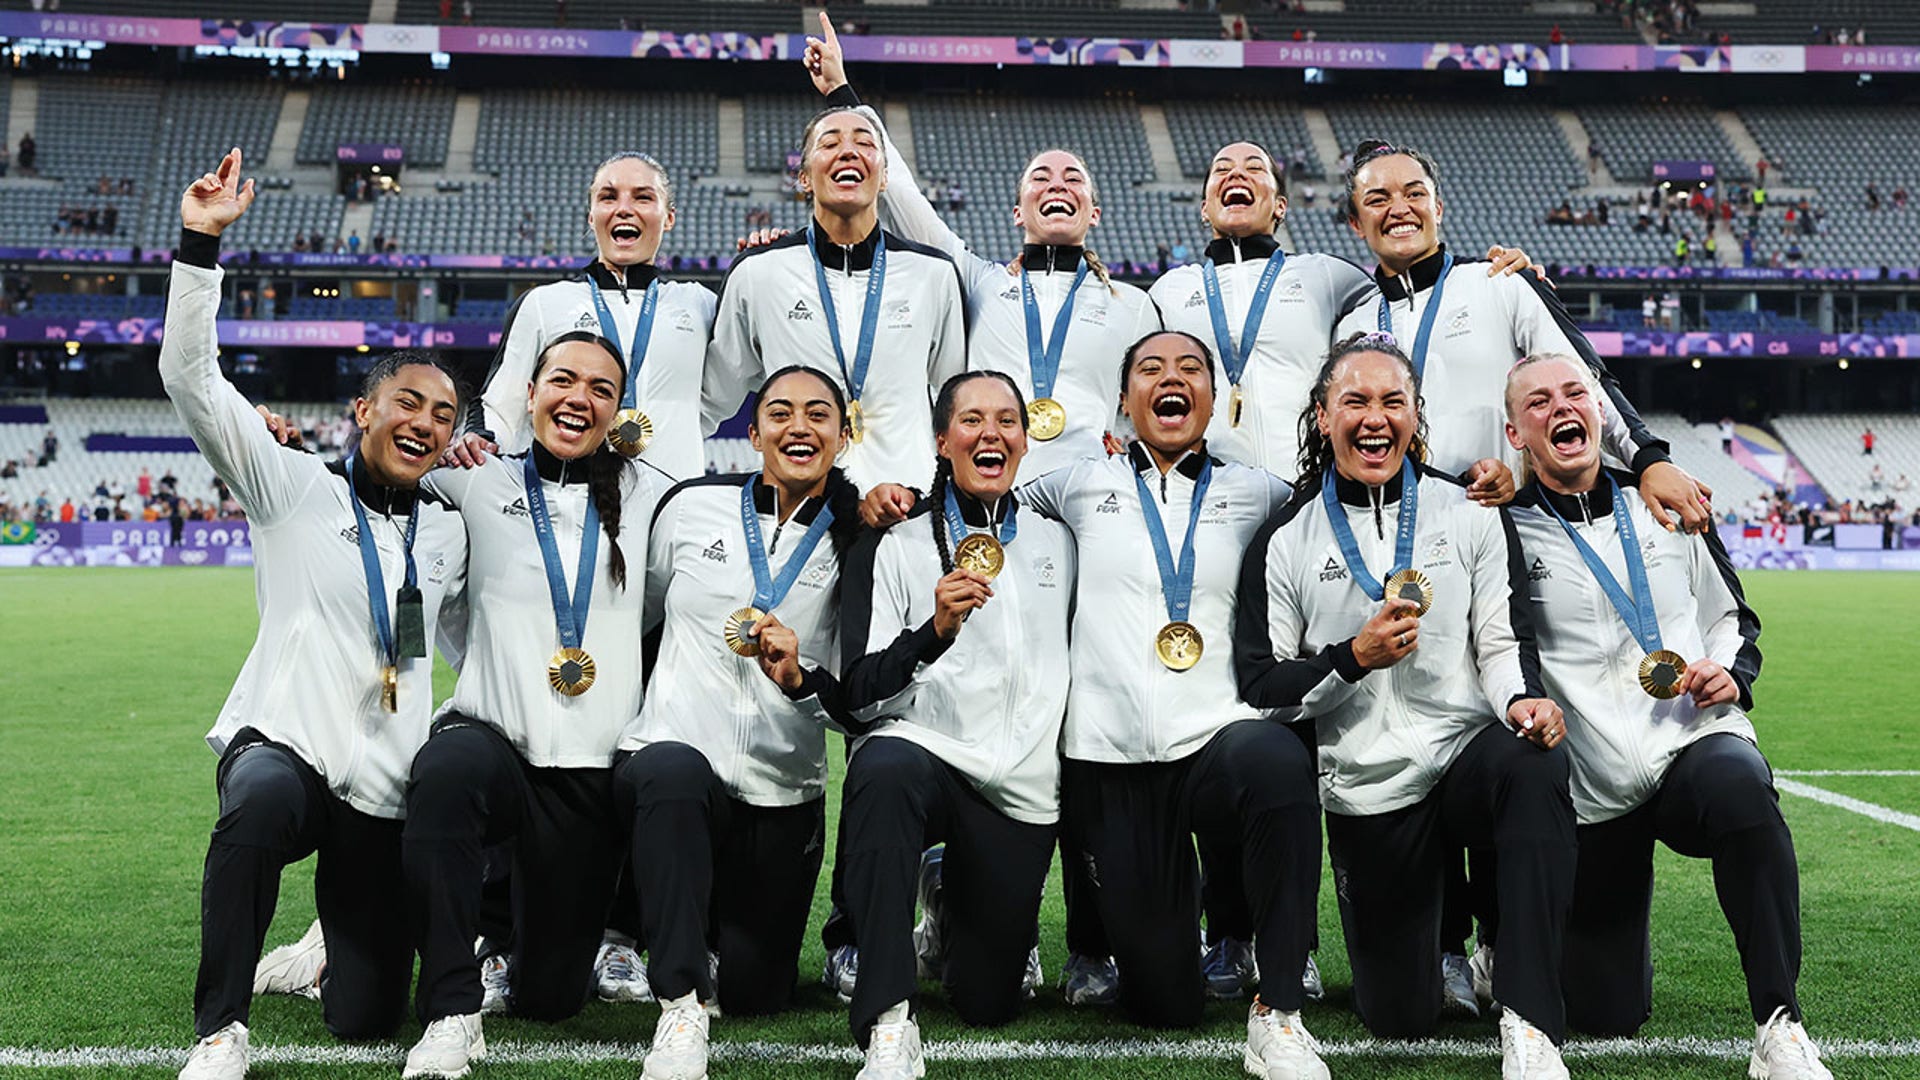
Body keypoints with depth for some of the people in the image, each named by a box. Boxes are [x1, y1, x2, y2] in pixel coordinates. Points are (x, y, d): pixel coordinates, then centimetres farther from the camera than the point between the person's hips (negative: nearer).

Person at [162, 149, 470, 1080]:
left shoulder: (448, 533, 13)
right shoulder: (294, 488, 1)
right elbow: (190, 377, -9)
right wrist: (200, 244, -16)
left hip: (388, 790, 4)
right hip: (280, 741, -4)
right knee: (261, 806, -43)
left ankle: (333, 953, 40)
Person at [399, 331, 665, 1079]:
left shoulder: (647, 497, 10)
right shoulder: (483, 483, 9)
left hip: (592, 769, 1)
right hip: (492, 734, -1)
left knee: (549, 997, 3)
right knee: (447, 771, -40)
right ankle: (451, 1013, -27)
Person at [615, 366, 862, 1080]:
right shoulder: (692, 507, 0)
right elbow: (641, 617, 16)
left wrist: (798, 679, -21)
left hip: (782, 795, 2)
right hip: (673, 750, -1)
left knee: (756, 997, 11)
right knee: (673, 771, -40)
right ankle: (681, 1003, -29)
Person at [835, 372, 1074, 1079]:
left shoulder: (1057, 543, 13)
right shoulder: (893, 549, 2)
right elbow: (860, 693, -7)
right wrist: (934, 631, -23)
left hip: (1023, 787, 3)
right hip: (924, 750, -3)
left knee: (988, 1003, 5)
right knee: (884, 769, -41)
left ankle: (959, 905, 43)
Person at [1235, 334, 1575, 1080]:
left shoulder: (1472, 515, 5)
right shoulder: (1286, 541, 1)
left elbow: (1505, 641, 1)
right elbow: (1260, 682, -1)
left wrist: (1522, 699, -21)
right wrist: (1355, 658, -17)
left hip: (1467, 754, 0)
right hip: (1366, 791, 0)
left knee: (1535, 767, -38)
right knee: (1398, 1018, 4)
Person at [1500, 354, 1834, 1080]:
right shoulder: (1504, 529, 0)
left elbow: (1734, 619, 20)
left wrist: (1732, 676, 0)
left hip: (1693, 743, 1)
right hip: (1589, 795, -1)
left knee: (1739, 784, -38)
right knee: (1606, 1016, 2)